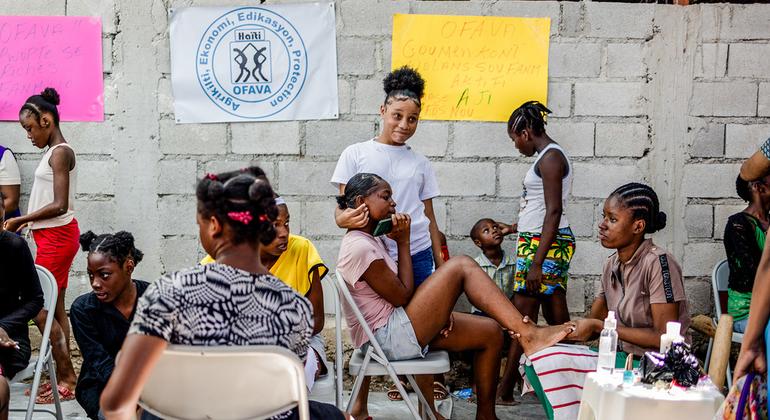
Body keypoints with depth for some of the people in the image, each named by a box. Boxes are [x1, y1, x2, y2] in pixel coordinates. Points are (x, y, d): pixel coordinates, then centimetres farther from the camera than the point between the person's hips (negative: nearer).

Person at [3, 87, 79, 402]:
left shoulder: (60, 153, -15)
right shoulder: (55, 152, 14)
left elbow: (60, 205, -22)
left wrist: (20, 220, -17)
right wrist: (29, 221, 5)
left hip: (57, 237, -9)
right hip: (54, 236, 9)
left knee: (39, 308, -7)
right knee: (55, 308, 10)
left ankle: (67, 377, -2)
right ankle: (63, 376, 15)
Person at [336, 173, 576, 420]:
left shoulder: (371, 242, 16)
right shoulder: (359, 247, -16)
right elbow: (402, 297, -14)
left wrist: (438, 309, -4)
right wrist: (403, 243, -8)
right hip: (389, 338, -10)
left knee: (490, 332, 6)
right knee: (461, 266, -16)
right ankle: (528, 334, -19)